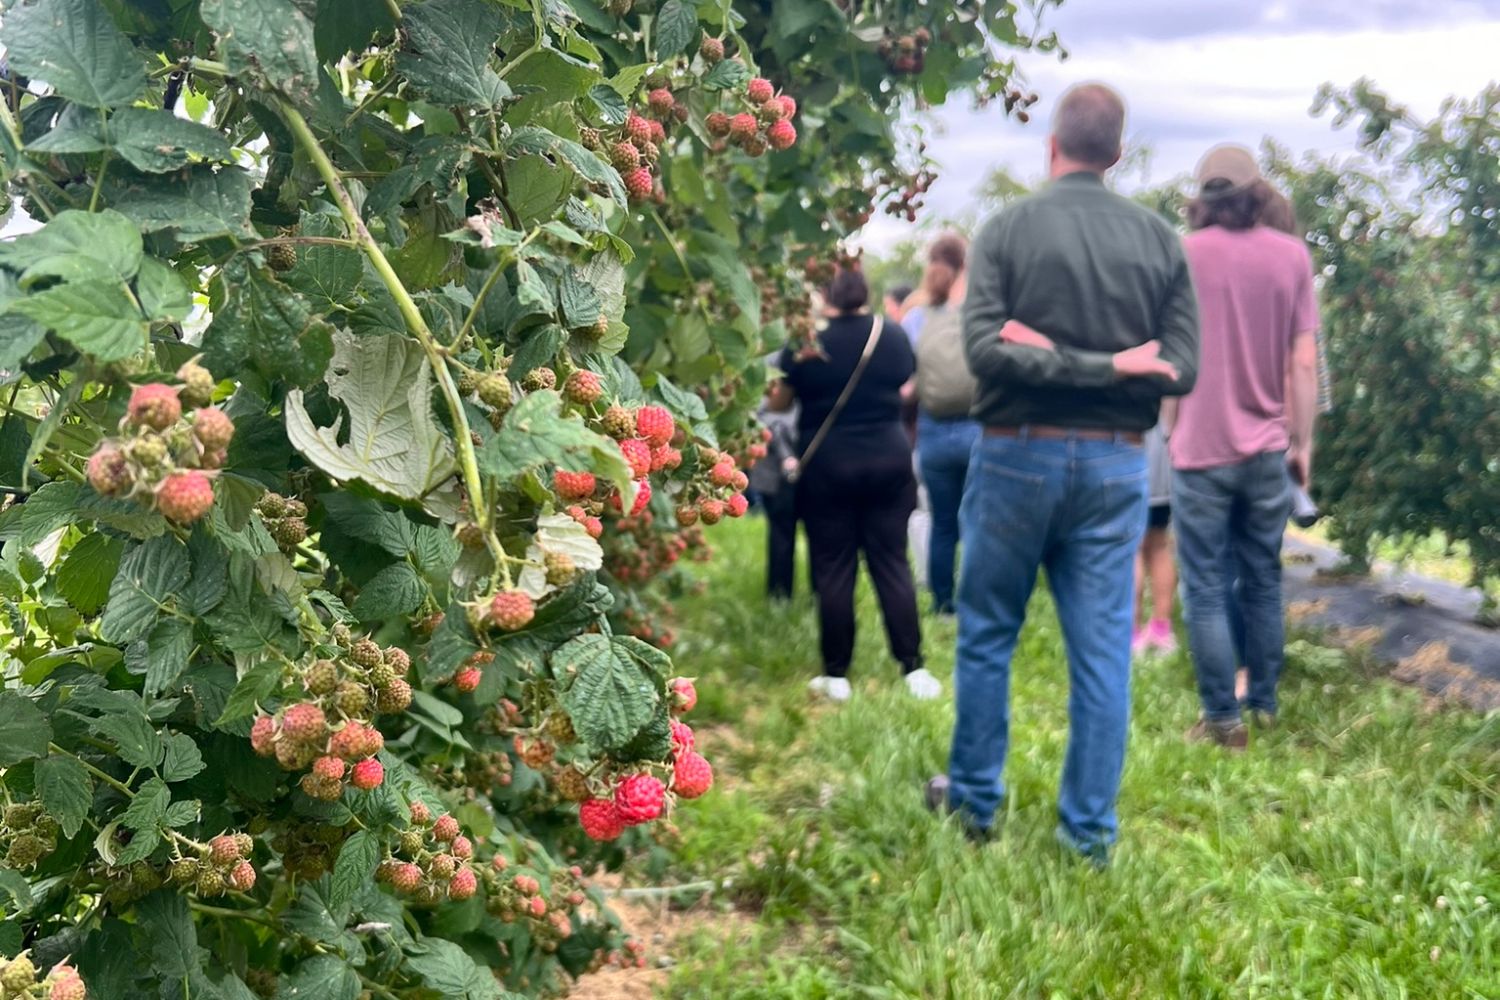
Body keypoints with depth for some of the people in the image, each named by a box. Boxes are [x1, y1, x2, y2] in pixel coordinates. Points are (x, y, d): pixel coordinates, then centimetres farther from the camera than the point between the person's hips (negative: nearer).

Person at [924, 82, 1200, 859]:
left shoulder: (1007, 229, -5)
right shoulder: (1159, 239, 1)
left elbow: (985, 350, -15)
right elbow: (1182, 368, -4)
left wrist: (1056, 359, -12)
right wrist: (1112, 366, -5)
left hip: (1018, 453, -2)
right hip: (1115, 463, 2)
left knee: (987, 636, 13)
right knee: (1102, 648, 6)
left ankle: (973, 797, 24)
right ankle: (1089, 828, 11)